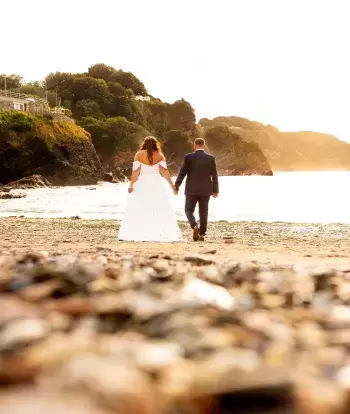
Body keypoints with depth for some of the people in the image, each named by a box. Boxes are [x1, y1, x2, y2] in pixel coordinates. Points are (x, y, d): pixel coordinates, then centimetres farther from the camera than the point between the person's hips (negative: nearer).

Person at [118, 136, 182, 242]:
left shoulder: (139, 155, 1)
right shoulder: (159, 155, 2)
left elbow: (135, 171, -7)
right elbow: (164, 171, -7)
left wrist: (131, 184, -7)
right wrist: (172, 185, -5)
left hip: (142, 184, -1)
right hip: (156, 184, 1)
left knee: (137, 210, 2)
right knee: (161, 209, 3)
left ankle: (131, 234, -4)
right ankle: (168, 234, -1)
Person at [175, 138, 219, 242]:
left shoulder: (188, 157, -6)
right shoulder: (211, 158, 0)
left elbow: (182, 173, -5)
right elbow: (214, 175, 3)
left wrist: (176, 186, 1)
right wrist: (215, 190, 10)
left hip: (191, 190, -2)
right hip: (205, 190, 2)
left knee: (189, 210, 8)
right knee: (203, 212, 9)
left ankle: (195, 226, -18)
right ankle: (202, 234, 8)